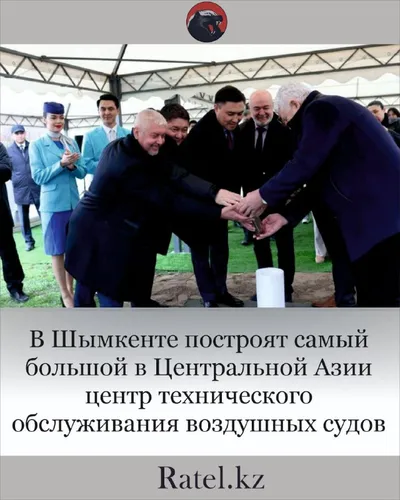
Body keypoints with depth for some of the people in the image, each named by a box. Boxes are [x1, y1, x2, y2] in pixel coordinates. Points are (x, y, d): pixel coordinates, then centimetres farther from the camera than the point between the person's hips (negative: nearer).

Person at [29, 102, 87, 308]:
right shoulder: (37, 145, -3)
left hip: (74, 202, 4)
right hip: (53, 204, -4)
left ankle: (71, 289, 25)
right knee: (57, 250, 3)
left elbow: (82, 172, 5)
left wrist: (72, 166, -16)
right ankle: (64, 294, 14)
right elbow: (38, 177, -9)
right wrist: (61, 164, -19)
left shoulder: (71, 143, 7)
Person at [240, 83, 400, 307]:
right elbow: (321, 179, 19)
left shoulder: (321, 109, -8)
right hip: (373, 212, 10)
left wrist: (263, 196, -5)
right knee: (370, 294, 15)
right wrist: (286, 216, 14)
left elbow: (305, 164, -17)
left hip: (381, 213, -10)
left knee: (382, 297, -4)